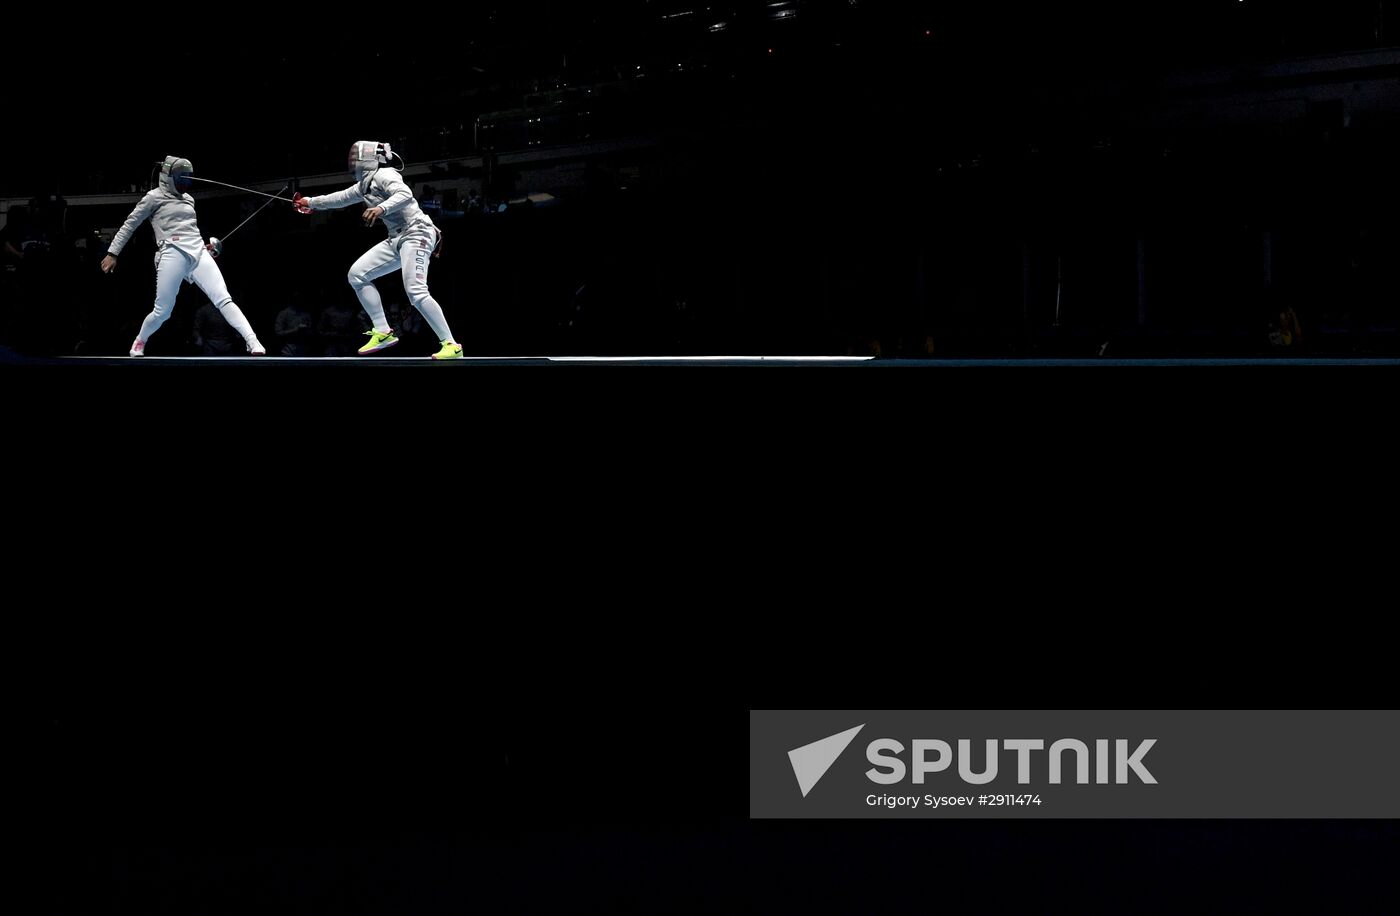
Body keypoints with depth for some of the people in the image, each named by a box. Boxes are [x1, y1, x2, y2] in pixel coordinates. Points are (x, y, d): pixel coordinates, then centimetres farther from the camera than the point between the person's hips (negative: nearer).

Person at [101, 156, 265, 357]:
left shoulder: (188, 199, 21)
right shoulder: (154, 197, 4)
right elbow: (129, 225, 7)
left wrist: (204, 246, 20)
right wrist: (112, 253, 4)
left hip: (199, 254, 4)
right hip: (173, 255, -4)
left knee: (224, 300, -13)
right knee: (162, 312, 0)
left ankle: (252, 343, -24)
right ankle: (139, 343, 30)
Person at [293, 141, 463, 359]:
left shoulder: (384, 175, -11)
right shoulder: (365, 184, 16)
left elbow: (405, 195, -29)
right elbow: (341, 198, 33)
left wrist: (381, 208, -44)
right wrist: (311, 202, 43)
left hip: (416, 234, -9)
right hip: (398, 239, 9)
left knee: (416, 292, -24)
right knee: (357, 275, 5)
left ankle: (451, 345, -22)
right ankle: (383, 333, 6)